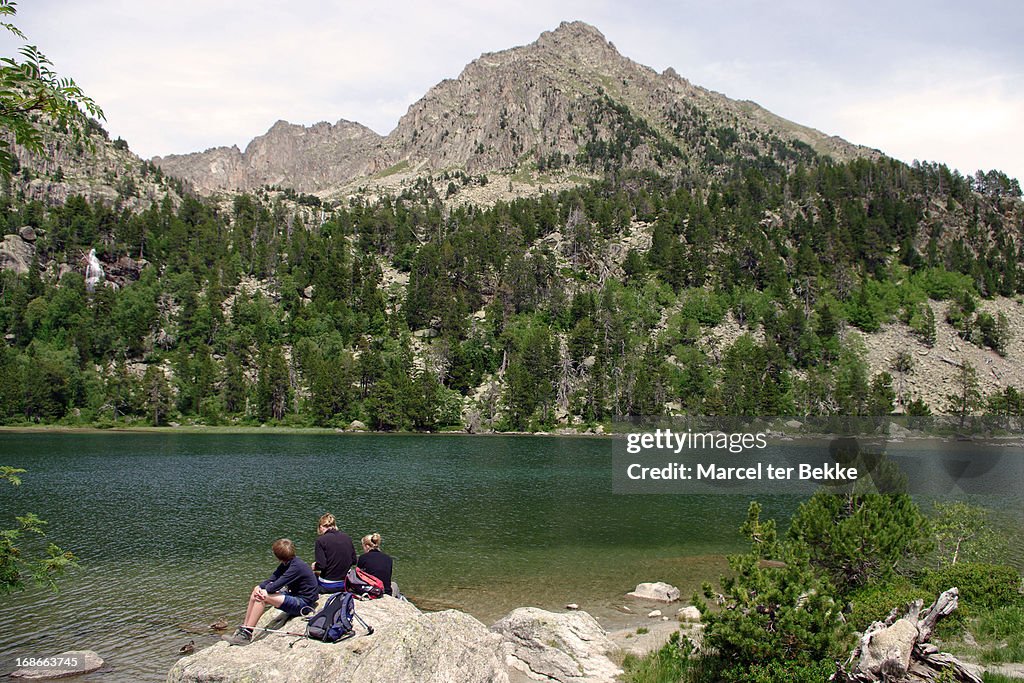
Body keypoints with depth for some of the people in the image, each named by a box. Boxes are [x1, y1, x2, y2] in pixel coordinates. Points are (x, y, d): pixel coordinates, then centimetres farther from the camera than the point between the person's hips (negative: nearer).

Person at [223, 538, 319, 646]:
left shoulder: (297, 566, -23)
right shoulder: (286, 564, 8)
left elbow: (277, 585, -26)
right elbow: (271, 580, 4)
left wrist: (263, 590, -9)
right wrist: (259, 588, -16)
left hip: (304, 604, -10)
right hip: (295, 597, 10)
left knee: (263, 596, -23)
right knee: (257, 591, 1)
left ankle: (246, 635, -19)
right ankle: (243, 629, 2)